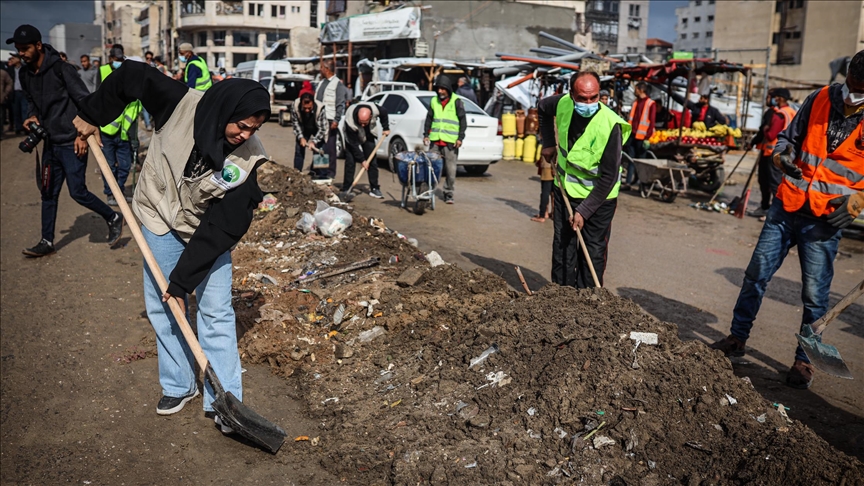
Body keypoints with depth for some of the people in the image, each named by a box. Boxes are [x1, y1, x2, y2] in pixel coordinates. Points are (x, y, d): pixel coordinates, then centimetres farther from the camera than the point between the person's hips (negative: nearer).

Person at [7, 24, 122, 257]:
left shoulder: (62, 69, -14)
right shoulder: (25, 75, 8)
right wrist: (33, 116, 1)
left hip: (72, 143, -7)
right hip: (51, 143, 7)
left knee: (78, 192, -7)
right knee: (48, 193, 11)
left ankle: (113, 219, 15)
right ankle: (47, 242, 20)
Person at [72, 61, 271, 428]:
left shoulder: (248, 159, -27)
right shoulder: (180, 105, -26)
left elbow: (219, 230, -25)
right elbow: (131, 75, -8)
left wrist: (183, 281, -23)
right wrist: (91, 116, -1)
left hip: (209, 234, -2)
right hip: (161, 222, 2)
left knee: (216, 311, -3)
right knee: (162, 306, 9)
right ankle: (179, 387, 26)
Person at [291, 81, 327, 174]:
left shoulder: (320, 108, -37)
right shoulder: (295, 106, -30)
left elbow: (322, 128, -26)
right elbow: (295, 123, -13)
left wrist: (314, 141, -31)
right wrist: (301, 137, -19)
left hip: (316, 131, -2)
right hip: (303, 130, 2)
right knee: (299, 150, 3)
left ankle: (322, 176, 0)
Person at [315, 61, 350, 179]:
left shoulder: (338, 84, -8)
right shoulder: (322, 82, 16)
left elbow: (340, 104, -12)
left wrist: (336, 120, -18)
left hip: (329, 120, -8)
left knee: (329, 147, -3)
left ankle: (330, 172, 3)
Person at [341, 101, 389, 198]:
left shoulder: (375, 110, -34)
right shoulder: (350, 122, -40)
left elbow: (384, 113, -6)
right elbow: (354, 144, -32)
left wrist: (386, 128, -4)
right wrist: (362, 160, -29)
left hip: (368, 136, 3)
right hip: (353, 137, -3)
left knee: (372, 161, -1)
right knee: (350, 162, -12)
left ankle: (374, 188, 5)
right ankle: (346, 189, -6)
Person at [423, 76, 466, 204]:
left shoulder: (456, 101, 0)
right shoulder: (434, 101, 12)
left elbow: (462, 121, -1)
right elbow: (429, 119, 17)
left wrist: (460, 138, -8)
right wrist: (426, 134, 8)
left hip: (451, 141, -3)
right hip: (435, 140, 4)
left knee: (451, 169, -1)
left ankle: (449, 194, 8)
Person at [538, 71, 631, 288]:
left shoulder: (610, 125, -27)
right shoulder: (563, 104, -12)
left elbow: (609, 177, -24)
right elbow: (543, 108, 16)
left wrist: (584, 211, -24)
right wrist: (548, 143, 11)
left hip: (598, 196, -5)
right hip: (565, 189, 5)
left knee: (594, 252, 1)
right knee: (562, 247, 11)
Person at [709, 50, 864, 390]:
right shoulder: (820, 99, 0)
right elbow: (788, 138, 11)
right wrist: (782, 158, -10)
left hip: (826, 220, -3)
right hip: (786, 208, 3)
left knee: (814, 293, 2)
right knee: (757, 275, 8)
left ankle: (804, 361, 19)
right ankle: (737, 338, 23)